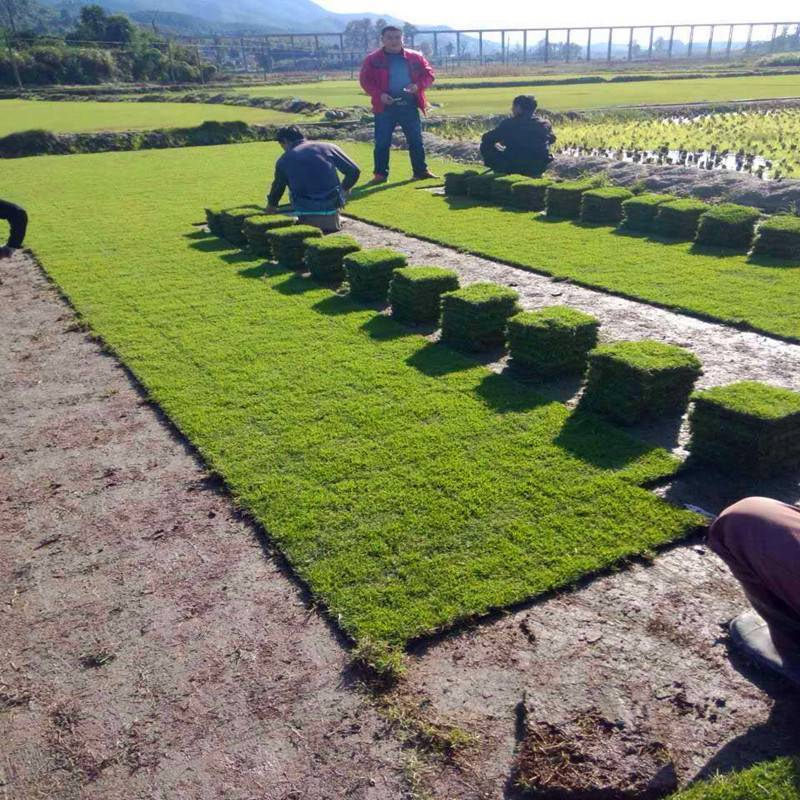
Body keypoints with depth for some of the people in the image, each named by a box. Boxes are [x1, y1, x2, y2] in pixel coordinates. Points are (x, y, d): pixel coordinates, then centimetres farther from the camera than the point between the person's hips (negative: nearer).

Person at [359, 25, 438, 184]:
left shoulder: (415, 57, 7)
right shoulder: (373, 59, 0)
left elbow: (429, 74, 9)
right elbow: (365, 81, -2)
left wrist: (418, 85, -12)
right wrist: (379, 94, -17)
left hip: (409, 105, 2)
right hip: (385, 106, -2)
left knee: (416, 140, 5)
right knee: (382, 142, 0)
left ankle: (421, 171, 15)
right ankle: (380, 174, 9)